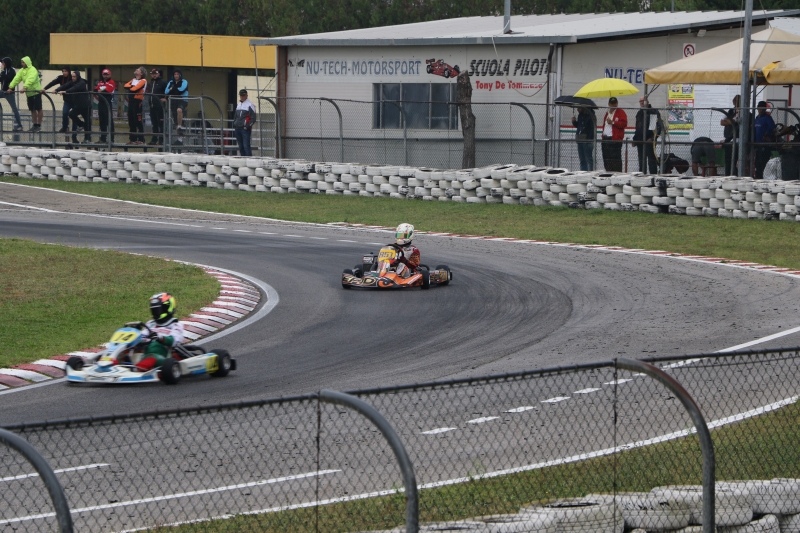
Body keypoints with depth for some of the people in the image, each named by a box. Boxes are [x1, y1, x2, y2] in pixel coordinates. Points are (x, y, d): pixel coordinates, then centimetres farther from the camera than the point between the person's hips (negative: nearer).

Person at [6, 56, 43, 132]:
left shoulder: (33, 70, -15)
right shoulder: (22, 71, 8)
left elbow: (30, 80, -30)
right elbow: (16, 79, 0)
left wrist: (25, 88, -43)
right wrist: (10, 87, -12)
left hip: (36, 92, -7)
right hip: (29, 93, 7)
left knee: (38, 109, -2)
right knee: (32, 110, 11)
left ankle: (39, 125, 2)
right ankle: (35, 125, 18)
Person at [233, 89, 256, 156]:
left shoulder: (250, 105, -4)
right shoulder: (239, 105, 19)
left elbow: (253, 119, -8)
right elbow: (235, 116, 28)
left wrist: (247, 126, -17)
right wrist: (234, 126, 14)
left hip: (245, 129, -7)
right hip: (238, 128, 7)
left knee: (246, 146, -14)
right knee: (241, 147, 9)